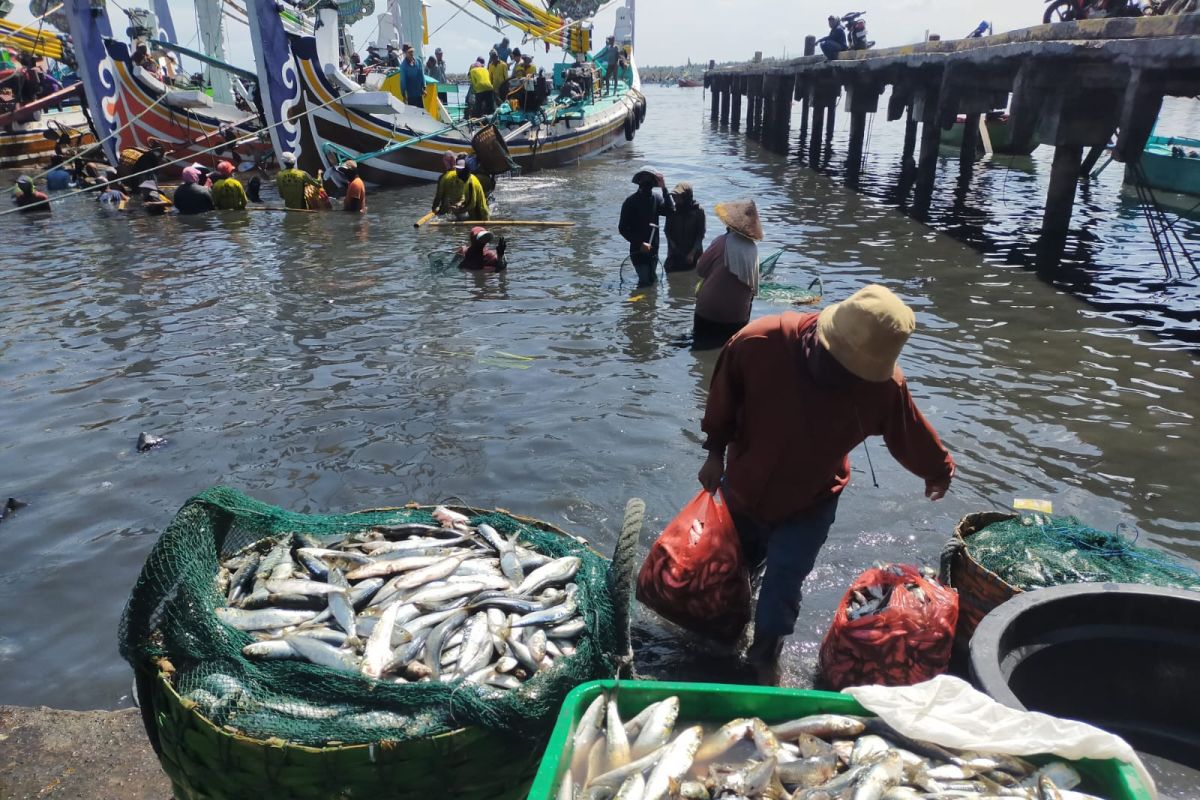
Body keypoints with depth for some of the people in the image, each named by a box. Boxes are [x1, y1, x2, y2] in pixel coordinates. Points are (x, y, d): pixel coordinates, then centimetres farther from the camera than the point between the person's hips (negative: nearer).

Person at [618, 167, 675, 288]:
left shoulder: (656, 198, 1)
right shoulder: (631, 202, -10)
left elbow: (671, 210, -16)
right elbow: (623, 228, -11)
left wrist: (664, 189, -21)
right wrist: (640, 243, -18)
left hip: (653, 249, 5)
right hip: (638, 250, -5)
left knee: (652, 280, 15)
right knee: (645, 282, -8)